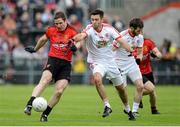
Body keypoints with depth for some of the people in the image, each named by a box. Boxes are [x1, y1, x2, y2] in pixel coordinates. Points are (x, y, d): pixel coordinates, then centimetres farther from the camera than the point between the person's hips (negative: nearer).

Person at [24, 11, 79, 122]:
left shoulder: (71, 32, 0)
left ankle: (45, 114, 7)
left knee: (59, 91, -10)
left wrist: (75, 47, -42)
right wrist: (35, 49, 42)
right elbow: (43, 39, 29)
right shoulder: (51, 30, 9)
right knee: (45, 80, -29)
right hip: (53, 60, 0)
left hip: (66, 63, 0)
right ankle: (29, 106, -41)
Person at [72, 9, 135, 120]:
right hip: (96, 62, -3)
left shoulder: (109, 29, -9)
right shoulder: (90, 29, -18)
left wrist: (131, 51, -28)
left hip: (110, 62, 3)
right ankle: (107, 106, -24)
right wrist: (75, 38, -63)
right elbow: (82, 35, -40)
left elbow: (121, 41, -11)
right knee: (97, 79, -35)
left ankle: (128, 110, 36)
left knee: (120, 88, 12)